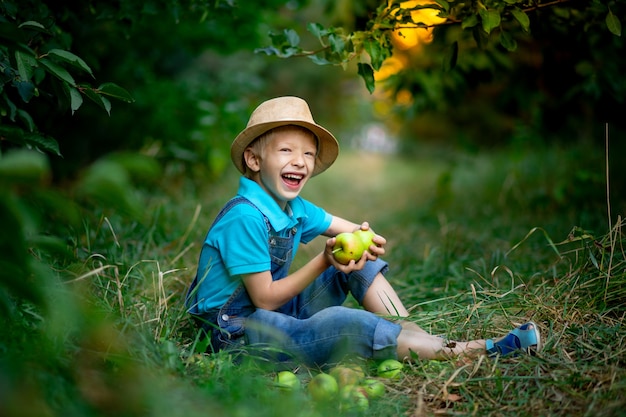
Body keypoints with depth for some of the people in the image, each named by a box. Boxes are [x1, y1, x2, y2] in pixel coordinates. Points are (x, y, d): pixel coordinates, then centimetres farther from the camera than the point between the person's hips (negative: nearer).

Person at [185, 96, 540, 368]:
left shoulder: (294, 208, 5)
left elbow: (353, 231, 10)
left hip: (279, 310, 9)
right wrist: (324, 262, -22)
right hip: (239, 332, -9)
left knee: (360, 260, 4)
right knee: (341, 323, -32)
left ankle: (413, 336, -5)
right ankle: (468, 351, -25)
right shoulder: (245, 217, -22)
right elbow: (265, 299, -20)